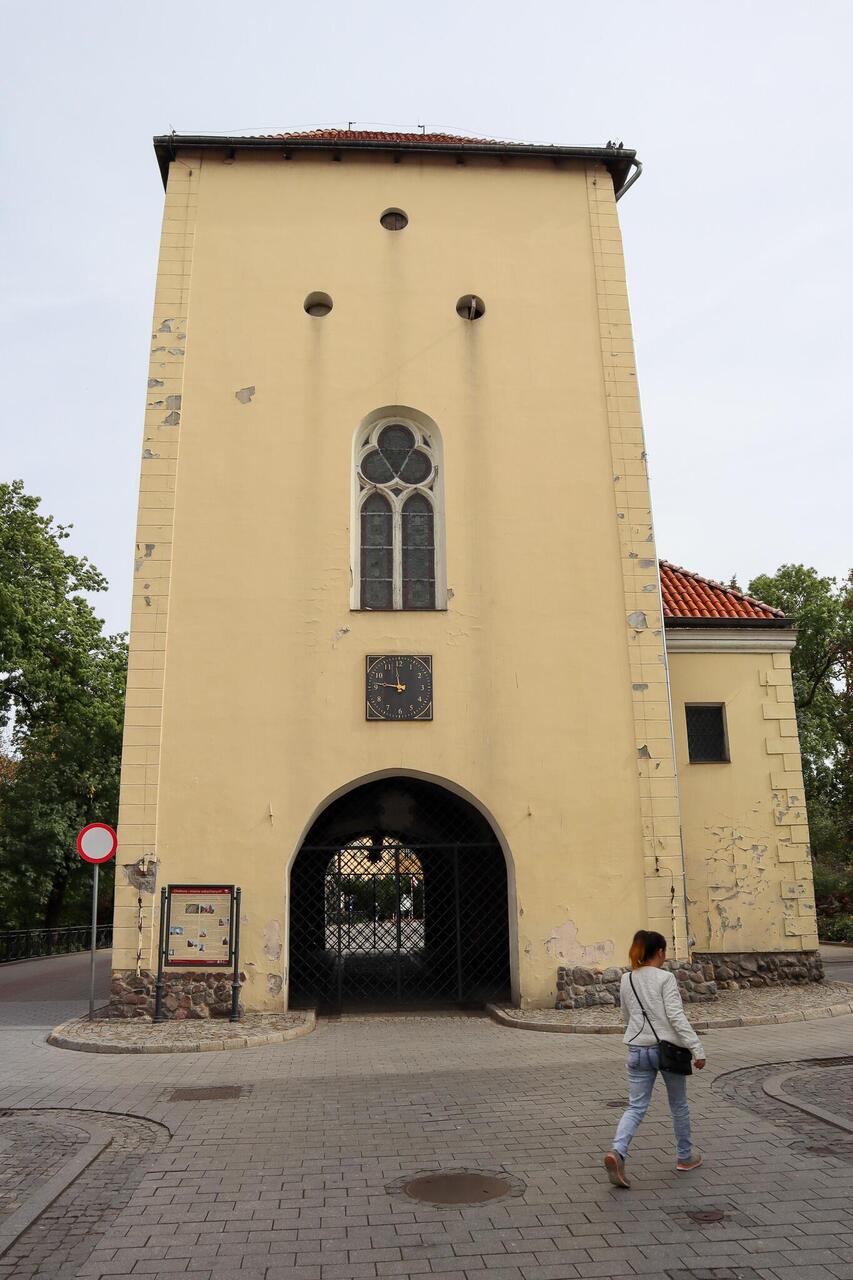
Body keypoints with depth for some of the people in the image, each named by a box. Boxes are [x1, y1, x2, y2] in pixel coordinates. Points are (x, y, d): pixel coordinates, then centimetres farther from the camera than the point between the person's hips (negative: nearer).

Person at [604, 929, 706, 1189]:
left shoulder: (626, 980, 6)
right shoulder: (665, 978, -10)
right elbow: (676, 1016, -17)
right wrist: (697, 1048, -16)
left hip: (637, 1049, 4)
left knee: (636, 1107, 3)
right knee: (678, 1105, 18)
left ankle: (617, 1152, -19)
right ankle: (685, 1156, 33)